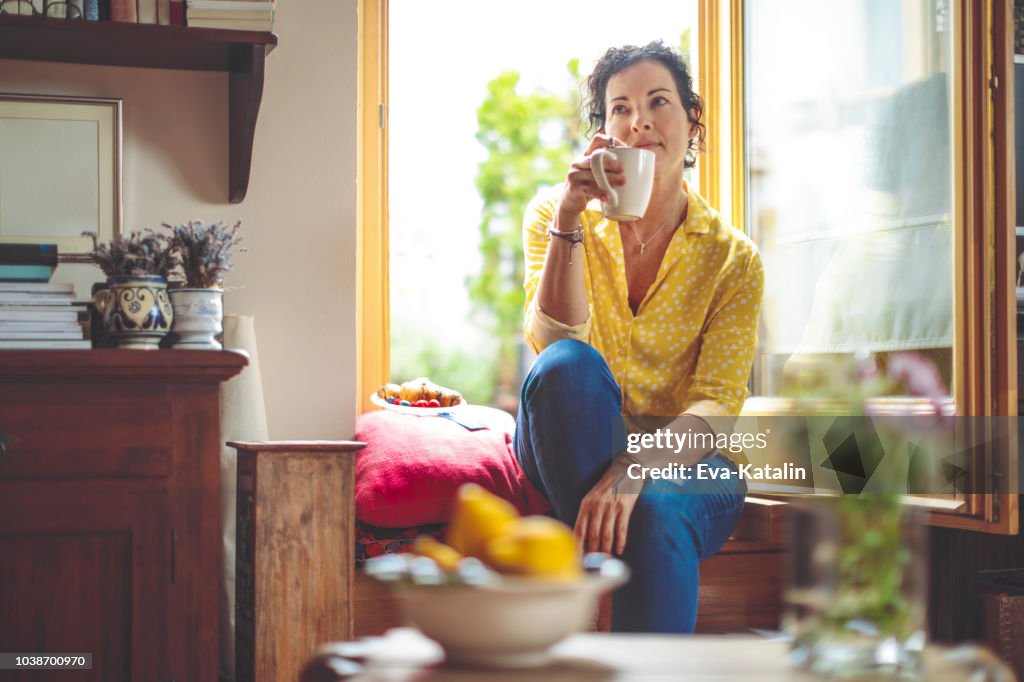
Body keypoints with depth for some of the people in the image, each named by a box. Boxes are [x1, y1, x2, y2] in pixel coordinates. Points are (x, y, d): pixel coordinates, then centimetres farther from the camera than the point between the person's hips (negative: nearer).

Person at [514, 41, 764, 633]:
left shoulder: (733, 259, -2)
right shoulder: (556, 216, 1)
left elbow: (714, 407, -12)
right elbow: (556, 341, -15)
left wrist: (632, 473, -31)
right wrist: (569, 217, -25)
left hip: (679, 461, -1)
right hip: (571, 453, 1)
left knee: (656, 517, -36)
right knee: (568, 365, -32)